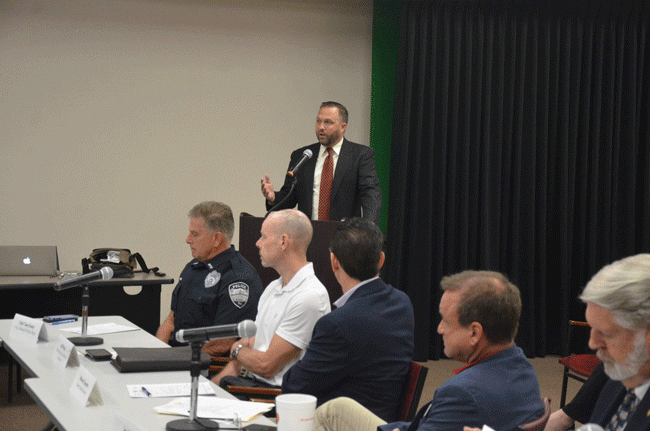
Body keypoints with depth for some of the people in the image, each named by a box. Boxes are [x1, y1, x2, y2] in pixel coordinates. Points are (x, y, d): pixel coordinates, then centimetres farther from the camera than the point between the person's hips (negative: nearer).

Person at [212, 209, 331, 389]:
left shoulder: (310, 297, -16)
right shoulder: (273, 288, 15)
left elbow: (266, 365, -15)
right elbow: (250, 344, 14)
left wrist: (237, 350, 4)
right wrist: (210, 386, 1)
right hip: (251, 380, 9)